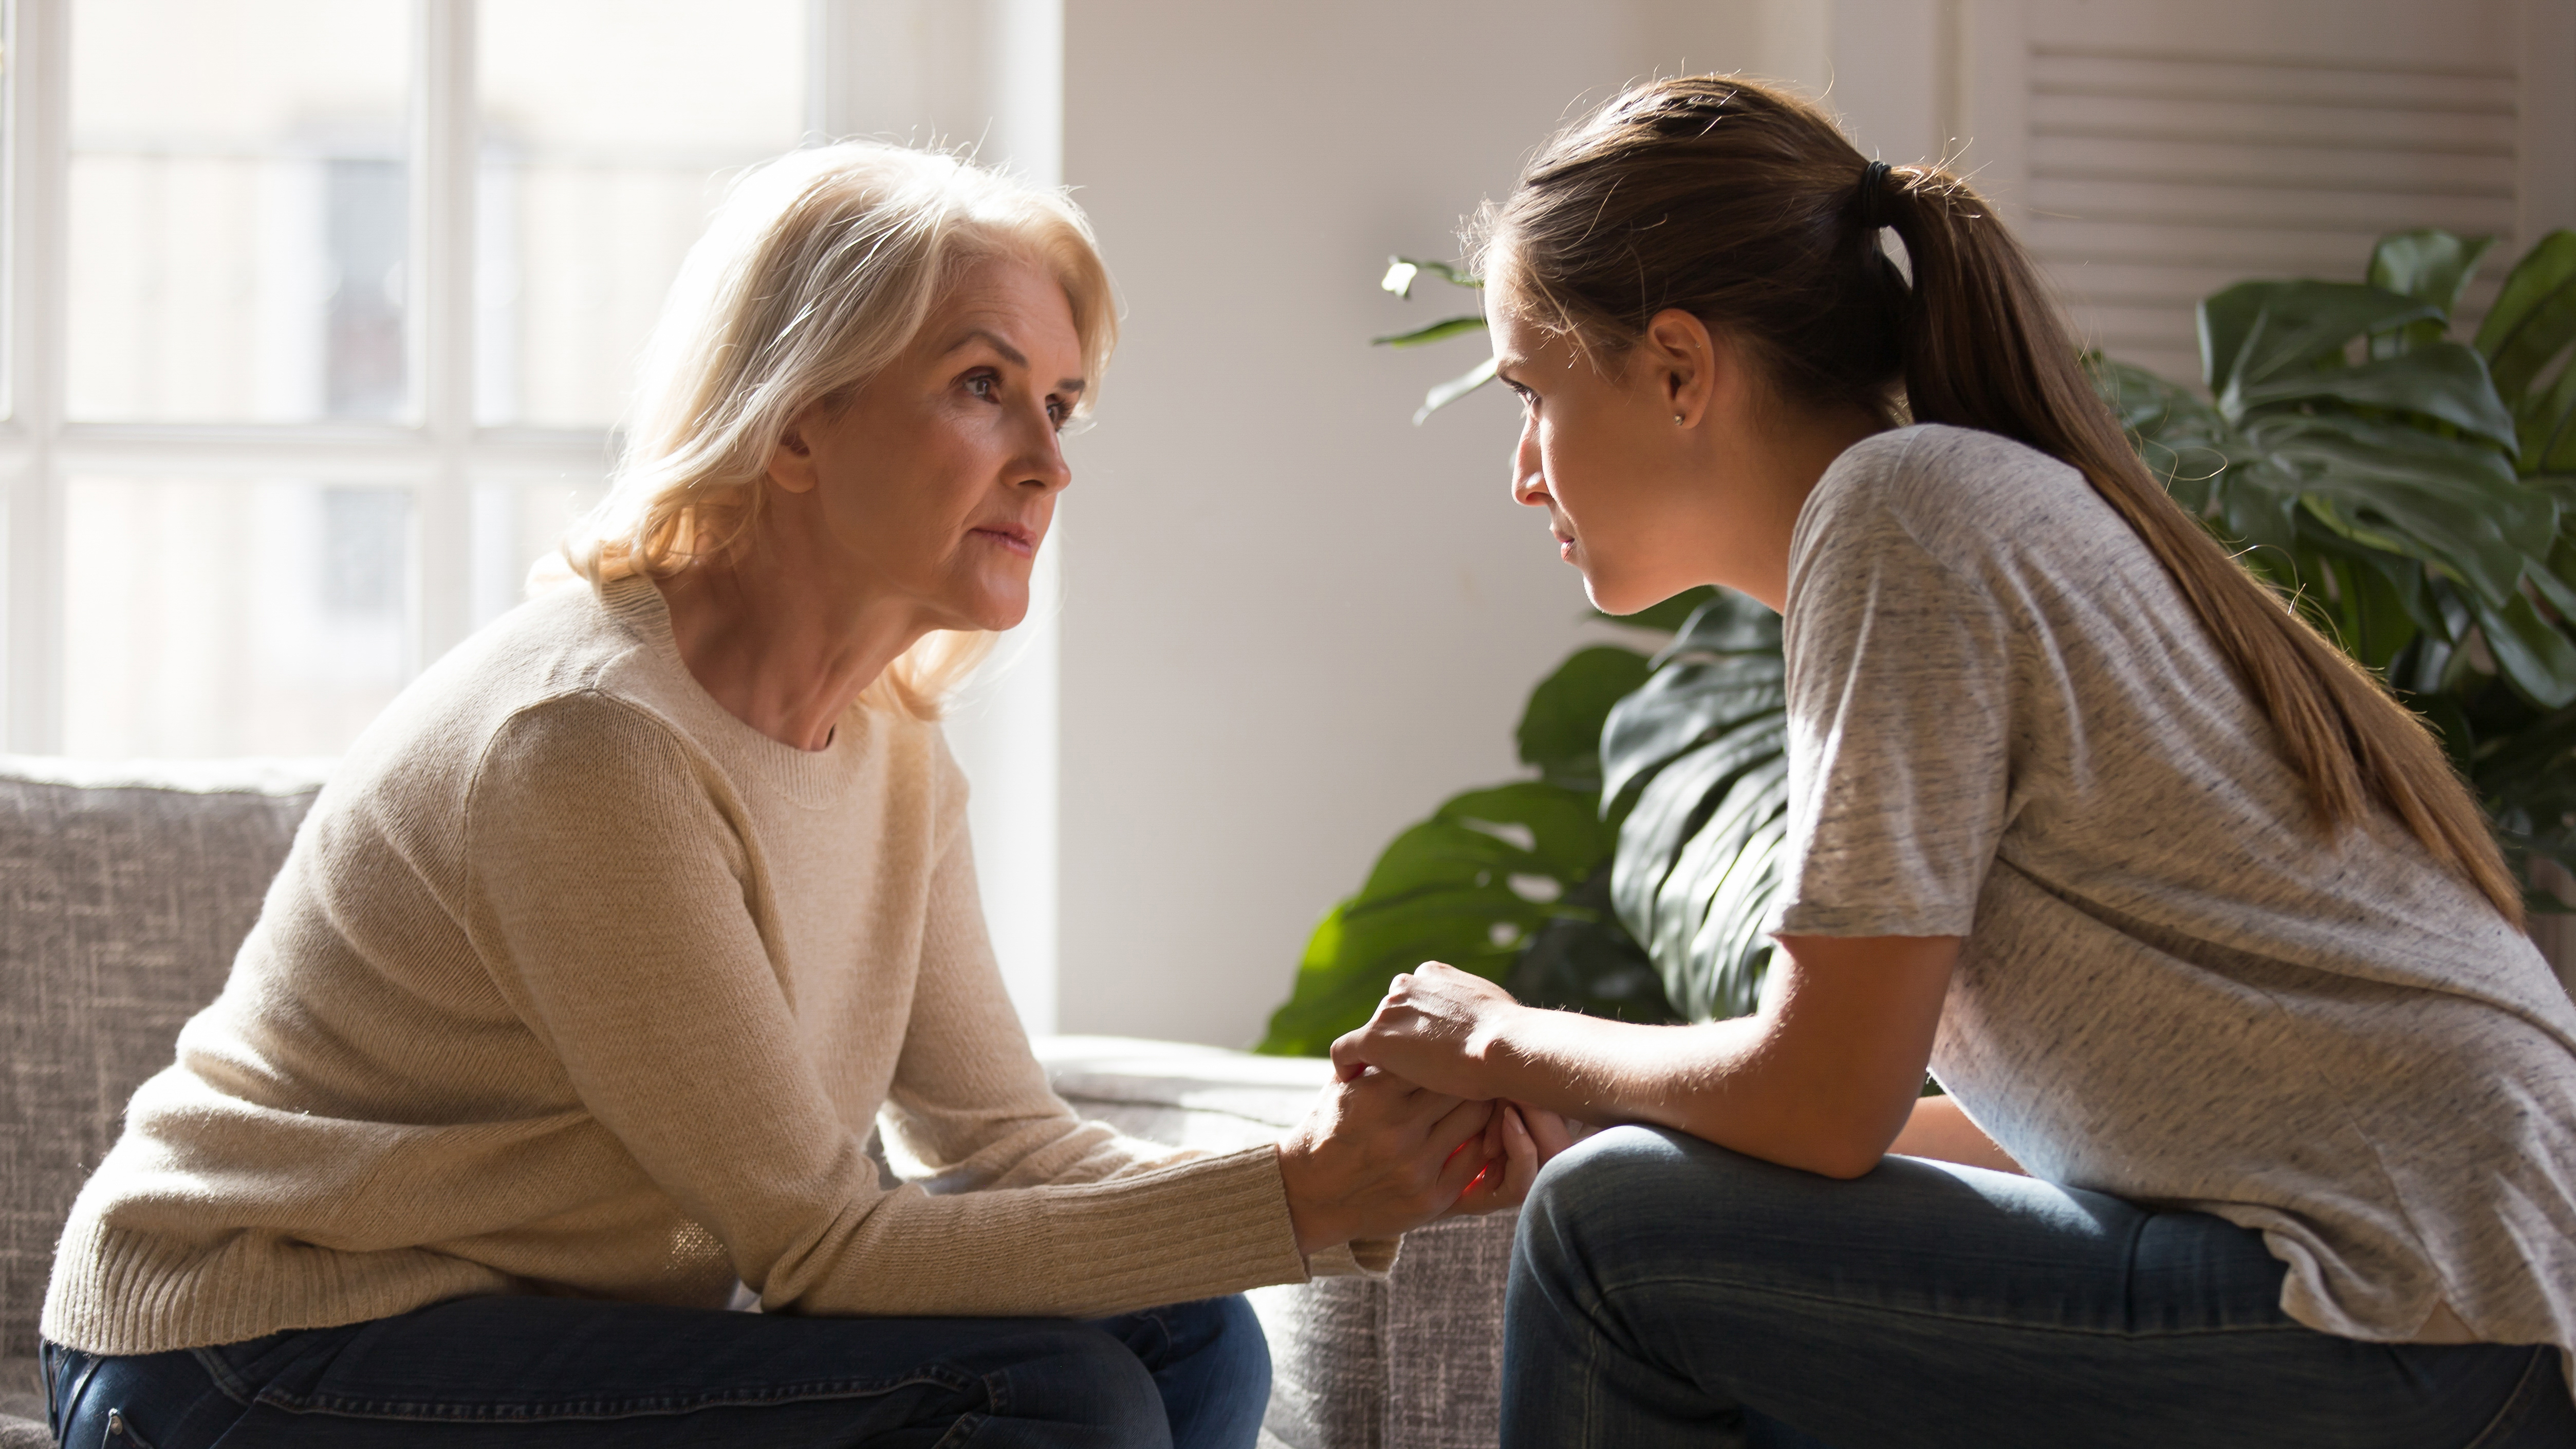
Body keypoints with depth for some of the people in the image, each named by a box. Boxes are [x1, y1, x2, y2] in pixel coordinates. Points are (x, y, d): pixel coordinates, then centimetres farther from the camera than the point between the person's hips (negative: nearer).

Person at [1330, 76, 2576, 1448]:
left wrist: (1507, 1046, 5)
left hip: (2423, 1336, -10)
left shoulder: (1898, 514, -11)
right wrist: (1572, 1120, 13)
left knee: (1615, 1240, -7)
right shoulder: (1988, 513, 17)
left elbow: (1822, 1103, -14)